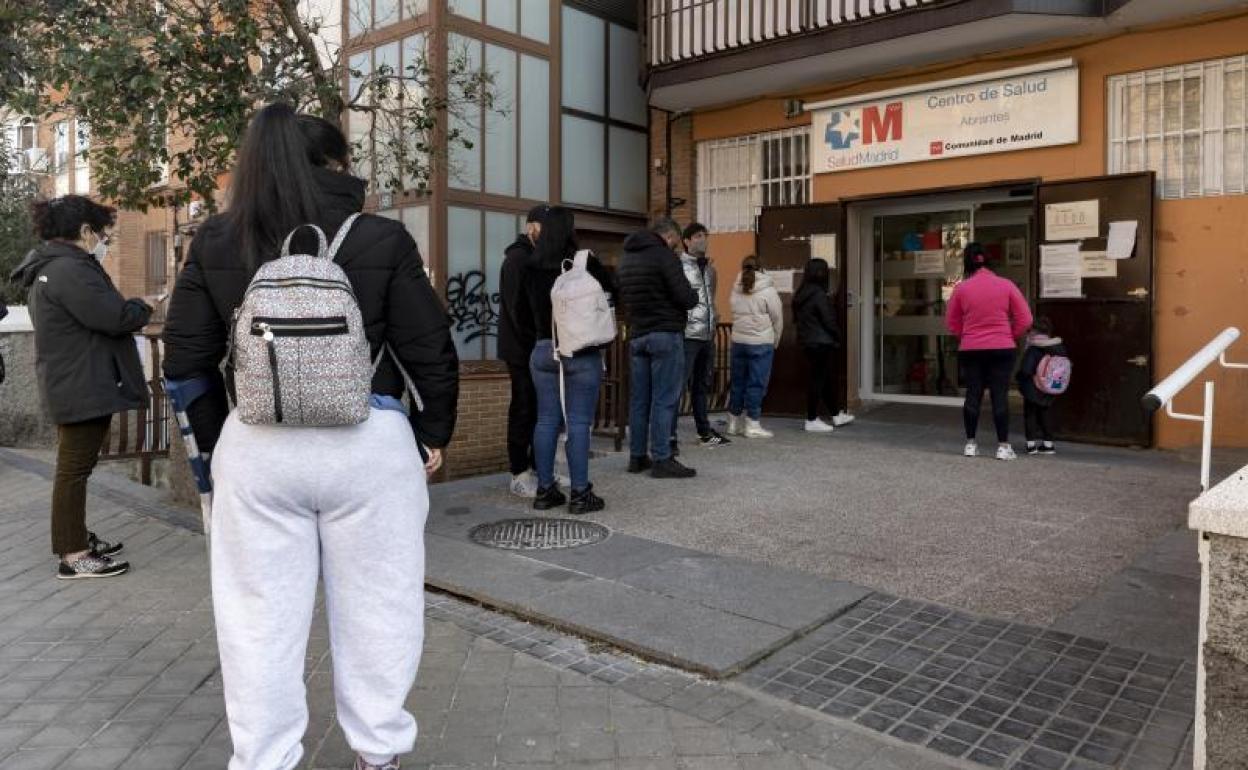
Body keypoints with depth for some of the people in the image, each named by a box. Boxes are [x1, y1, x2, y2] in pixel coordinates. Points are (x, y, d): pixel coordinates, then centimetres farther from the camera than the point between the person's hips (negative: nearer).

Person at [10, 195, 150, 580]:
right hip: (83, 388, -11)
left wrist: (130, 309, 5)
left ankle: (77, 537, 31)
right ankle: (73, 556, 3)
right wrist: (142, 308, -5)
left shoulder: (46, 268, 15)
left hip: (69, 385, 11)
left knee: (74, 465, 19)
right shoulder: (70, 269, -20)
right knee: (75, 468, -4)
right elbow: (115, 317, -24)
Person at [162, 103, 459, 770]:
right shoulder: (383, 240, -5)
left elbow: (184, 358, 6)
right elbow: (431, 352, -4)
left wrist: (215, 440, 18)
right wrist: (434, 433, 9)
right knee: (372, 608, 13)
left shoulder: (214, 242, 4)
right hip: (368, 443, -2)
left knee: (261, 617, 13)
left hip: (256, 447, 2)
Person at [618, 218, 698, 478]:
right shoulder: (664, 255, -10)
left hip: (636, 336, 7)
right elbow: (686, 297, -14)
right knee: (664, 399, -4)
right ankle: (661, 460, -3)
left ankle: (637, 457, 16)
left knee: (639, 398, 10)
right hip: (665, 334, -7)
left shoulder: (626, 258, 14)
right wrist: (694, 296, 6)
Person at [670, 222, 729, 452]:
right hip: (687, 336, -8)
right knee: (677, 386, -8)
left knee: (702, 386, 16)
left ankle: (705, 432, 26)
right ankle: (670, 437, -6)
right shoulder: (678, 266, -7)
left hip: (707, 336, 8)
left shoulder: (709, 267, 17)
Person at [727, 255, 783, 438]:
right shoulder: (768, 290, -7)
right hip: (761, 343, -4)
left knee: (738, 382, 12)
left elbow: (735, 316, 4)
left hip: (738, 341, 4)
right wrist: (775, 342, 11)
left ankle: (734, 423, 20)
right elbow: (777, 318, -3)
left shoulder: (736, 290, 3)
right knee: (756, 384, 1)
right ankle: (752, 425, 3)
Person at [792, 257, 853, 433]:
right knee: (817, 380, -3)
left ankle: (836, 415, 28)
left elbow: (797, 319, 15)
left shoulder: (800, 295, 10)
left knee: (828, 379, 18)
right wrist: (838, 338, 1)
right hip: (821, 343, -9)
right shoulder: (819, 295, -17)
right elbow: (829, 321, -15)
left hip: (807, 343, 9)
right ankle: (812, 421, 2)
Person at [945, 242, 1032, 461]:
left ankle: (970, 444, 14)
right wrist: (1009, 336, 11)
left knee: (973, 396, 9)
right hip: (1002, 350, -1)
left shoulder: (962, 288, -3)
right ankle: (1003, 446, 6)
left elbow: (951, 322, 6)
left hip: (970, 350, 1)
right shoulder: (1006, 285, -4)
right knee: (1000, 397, 3)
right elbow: (1025, 319, -2)